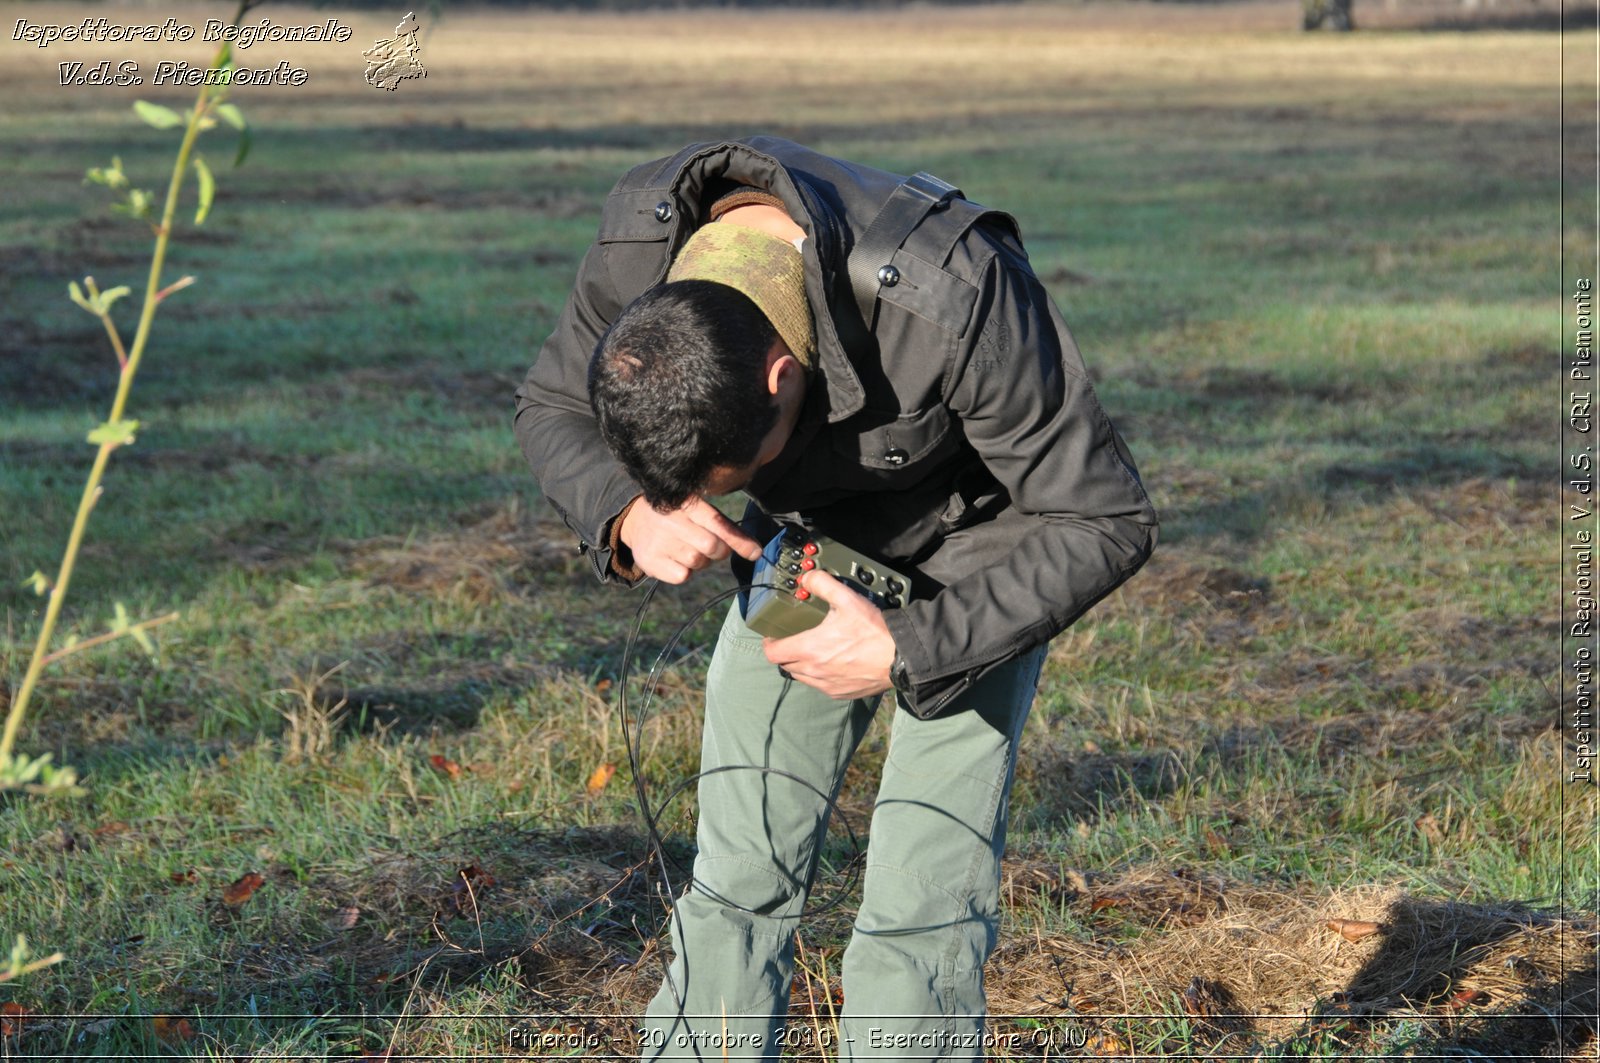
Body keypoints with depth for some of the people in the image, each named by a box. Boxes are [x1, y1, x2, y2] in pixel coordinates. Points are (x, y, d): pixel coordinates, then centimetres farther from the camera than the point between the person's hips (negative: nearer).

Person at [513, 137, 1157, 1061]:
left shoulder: (953, 302, -40)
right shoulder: (640, 243, -27)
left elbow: (1105, 523, -28)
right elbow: (551, 407, -6)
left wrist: (906, 653, -33)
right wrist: (630, 515, -28)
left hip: (974, 562, -4)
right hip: (806, 543, 4)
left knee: (924, 902, -11)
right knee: (741, 875, 0)